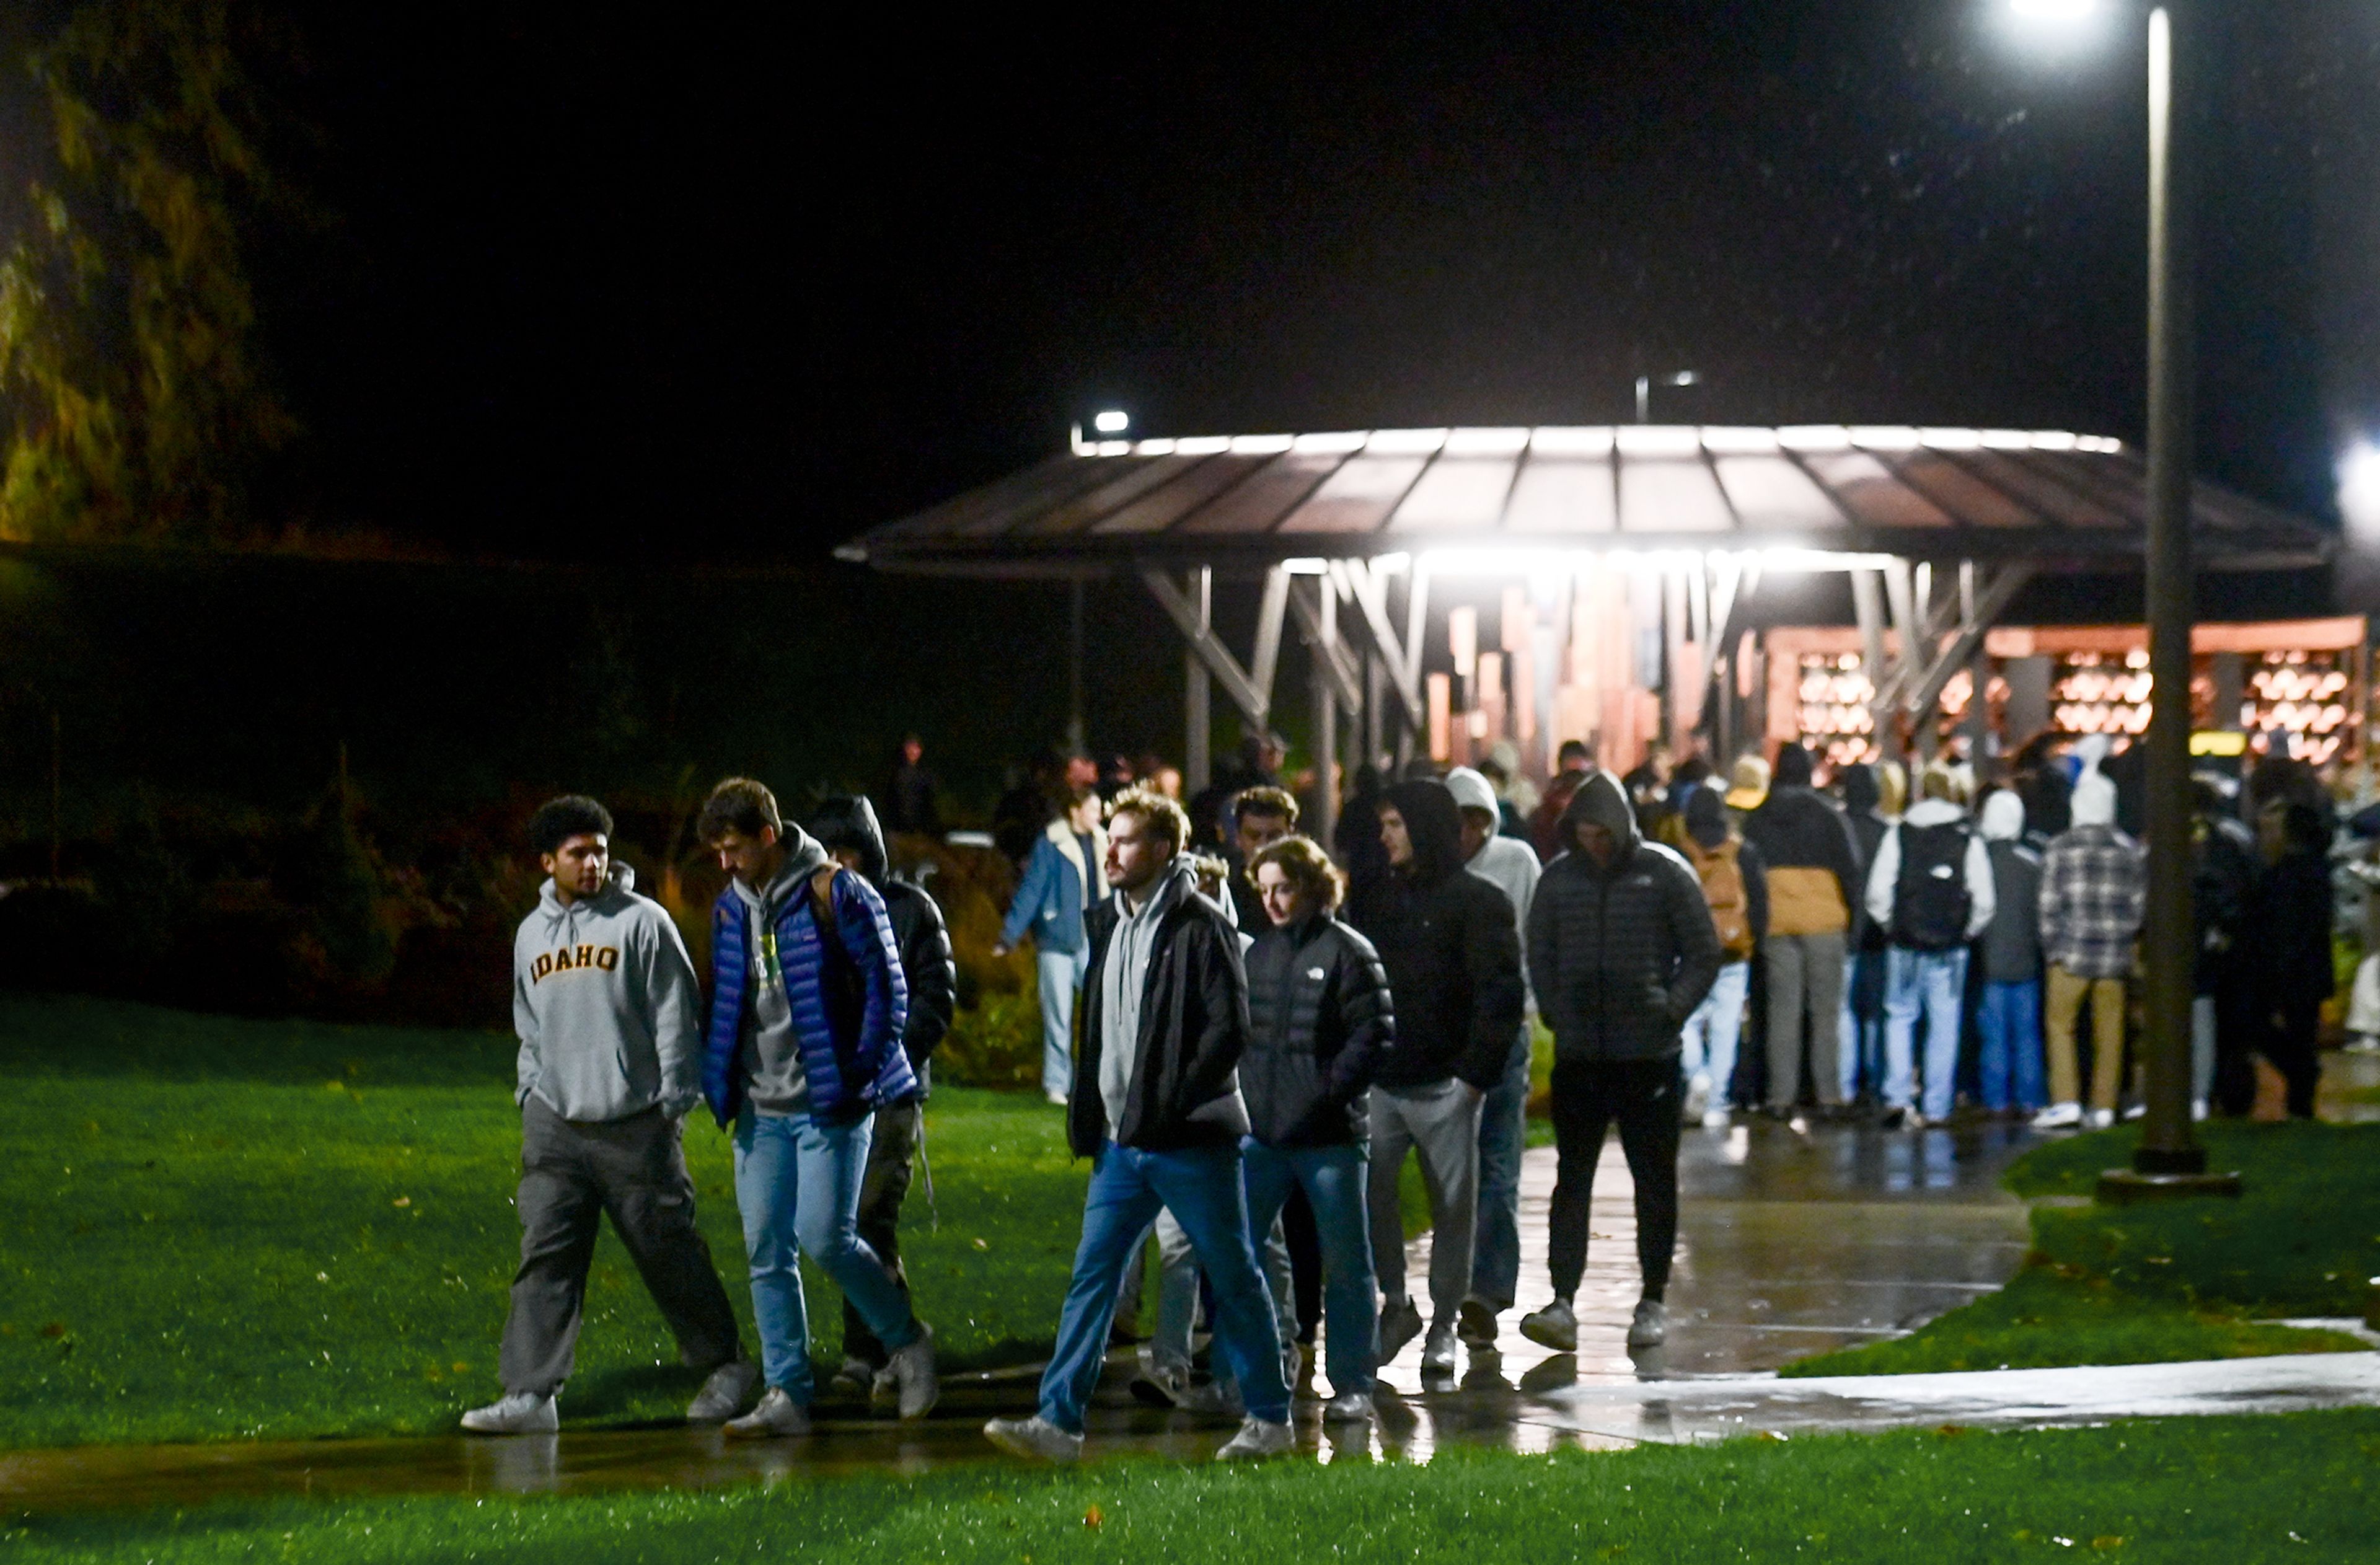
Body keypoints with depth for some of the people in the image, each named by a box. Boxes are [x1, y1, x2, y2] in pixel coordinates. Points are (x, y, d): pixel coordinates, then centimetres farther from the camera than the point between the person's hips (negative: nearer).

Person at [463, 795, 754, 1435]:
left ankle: (726, 1365, 21)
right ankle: (530, 1394, -8)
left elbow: (674, 1016, -4)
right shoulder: (532, 933, 14)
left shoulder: (642, 922, -3)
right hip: (556, 1124, 4)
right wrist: (530, 1094, 14)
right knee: (546, 1257, -5)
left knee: (670, 1252, 4)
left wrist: (673, 1100, -8)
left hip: (634, 1124, -4)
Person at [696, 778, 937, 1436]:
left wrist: (861, 1075, -12)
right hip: (761, 1110, 7)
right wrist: (720, 1086, 8)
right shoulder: (730, 908, 11)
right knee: (767, 1253, 3)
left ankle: (906, 1340, 10)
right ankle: (787, 1395, 7)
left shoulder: (835, 894, -9)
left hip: (830, 1104, -6)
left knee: (825, 1236, -12)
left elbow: (887, 988, -7)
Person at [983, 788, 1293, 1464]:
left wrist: (1172, 1105, -18)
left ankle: (1269, 1417, 15)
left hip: (1192, 1141, -7)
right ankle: (1058, 1420, -4)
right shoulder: (1109, 923, 14)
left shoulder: (1200, 926, -9)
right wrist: (1088, 1115, 11)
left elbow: (1230, 1031, -14)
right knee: (1092, 1275, -1)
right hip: (1122, 1140, 7)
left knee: (1234, 1279, 4)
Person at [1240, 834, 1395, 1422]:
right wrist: (1241, 1090, 6)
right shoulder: (1260, 953, 14)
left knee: (1345, 1263, 3)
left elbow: (1375, 1036, -10)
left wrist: (1328, 1093, -17)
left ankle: (1352, 1385, 9)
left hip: (1330, 1136, -6)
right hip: (1261, 1132, 6)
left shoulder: (1347, 951, -5)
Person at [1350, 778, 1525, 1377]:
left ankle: (1443, 1326, 12)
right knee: (1367, 1191, -5)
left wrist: (1475, 1073, -15)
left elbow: (1500, 992, -8)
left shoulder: (1477, 902, -3)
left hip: (1445, 1085, -5)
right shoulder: (1384, 900, 15)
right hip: (1381, 1081, 5)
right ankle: (1395, 1303, 11)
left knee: (1453, 1205, 3)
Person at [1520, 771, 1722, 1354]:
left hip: (1650, 1057, -2)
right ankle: (1563, 1303, -6)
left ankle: (1653, 1302, 16)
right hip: (1579, 1056, 2)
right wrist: (1557, 1015, 3)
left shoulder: (1663, 874, -3)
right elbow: (1539, 956, 15)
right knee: (1572, 1178, -3)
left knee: (1655, 1180, 6)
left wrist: (1672, 1011, -8)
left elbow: (1704, 954, 1)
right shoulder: (1559, 879, 5)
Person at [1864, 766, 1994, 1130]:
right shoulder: (1968, 839, 0)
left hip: (1904, 944, 0)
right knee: (1944, 1024, 6)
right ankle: (1936, 1109, 5)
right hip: (1950, 947, 0)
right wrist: (1966, 932, 11)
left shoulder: (1899, 834, 0)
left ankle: (1897, 1096, -4)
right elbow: (1983, 899, -3)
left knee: (1900, 1017, 10)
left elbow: (1878, 895, -3)